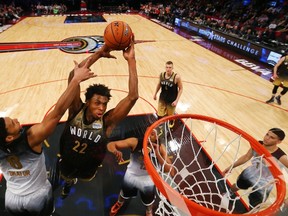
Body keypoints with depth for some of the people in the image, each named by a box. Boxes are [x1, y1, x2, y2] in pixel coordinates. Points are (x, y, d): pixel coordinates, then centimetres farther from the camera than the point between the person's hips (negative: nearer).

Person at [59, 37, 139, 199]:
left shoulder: (107, 122, -31)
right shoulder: (76, 110, -27)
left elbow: (133, 97, -43)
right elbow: (73, 76, -38)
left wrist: (131, 60, -45)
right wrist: (99, 54, -44)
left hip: (88, 171, -1)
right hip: (66, 166, 1)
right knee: (67, 178, 34)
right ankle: (69, 181, 69)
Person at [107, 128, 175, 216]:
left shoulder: (160, 148, -28)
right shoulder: (135, 142, -31)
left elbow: (170, 171, -33)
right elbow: (110, 145, -31)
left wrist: (158, 154, -43)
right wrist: (115, 151, -55)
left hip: (148, 179, 0)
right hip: (131, 175, 0)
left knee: (149, 201, 25)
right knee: (124, 194, 29)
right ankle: (119, 203, 67)